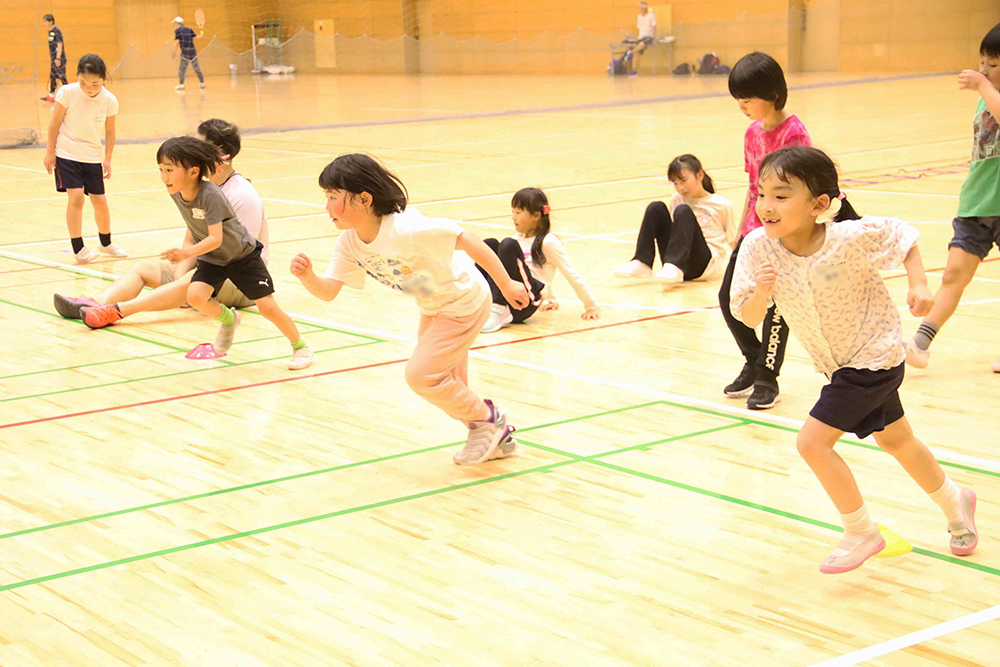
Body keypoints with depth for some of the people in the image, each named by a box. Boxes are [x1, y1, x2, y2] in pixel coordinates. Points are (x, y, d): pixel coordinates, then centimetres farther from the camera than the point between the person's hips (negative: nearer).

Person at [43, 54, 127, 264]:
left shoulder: (109, 101, -10)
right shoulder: (68, 92, -16)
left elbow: (109, 132, 2)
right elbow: (55, 123, -7)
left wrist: (107, 159, 2)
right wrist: (50, 152, -5)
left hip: (93, 157, 3)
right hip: (66, 153, -3)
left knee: (100, 201, 9)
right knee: (76, 196, -15)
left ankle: (106, 243, 33)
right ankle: (78, 248, -4)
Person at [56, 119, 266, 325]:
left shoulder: (244, 197, -17)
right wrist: (180, 273, -12)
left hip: (240, 280, -9)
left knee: (194, 279, -38)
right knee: (143, 267, -2)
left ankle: (117, 310, -52)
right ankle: (96, 303, -29)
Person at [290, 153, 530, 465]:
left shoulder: (405, 230, -35)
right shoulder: (348, 243, -11)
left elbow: (468, 240, -30)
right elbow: (328, 291, -14)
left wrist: (506, 285, -24)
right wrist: (308, 277, -38)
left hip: (464, 302, -9)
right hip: (433, 307, 9)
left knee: (420, 375, -10)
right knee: (446, 386, 18)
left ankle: (486, 419, 12)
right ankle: (497, 438, 37)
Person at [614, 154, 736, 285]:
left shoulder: (722, 205, 1)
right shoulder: (676, 200, 12)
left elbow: (733, 243, 5)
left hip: (705, 263, -4)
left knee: (683, 211, -26)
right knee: (656, 208, -11)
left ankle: (675, 269, -41)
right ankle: (642, 264, -17)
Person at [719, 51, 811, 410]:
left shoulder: (793, 133, -16)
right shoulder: (753, 132, 8)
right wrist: (740, 229, 17)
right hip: (754, 231, 8)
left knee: (775, 303, 0)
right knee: (728, 297, 8)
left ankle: (767, 378, 12)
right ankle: (754, 364, 26)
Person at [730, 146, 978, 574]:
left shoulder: (851, 239, -28)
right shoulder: (759, 248, -17)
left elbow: (904, 237, -8)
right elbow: (749, 319, -14)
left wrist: (919, 285, -18)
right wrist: (761, 293, -33)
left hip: (873, 356, -6)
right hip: (839, 362, 7)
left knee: (813, 441, -15)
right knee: (895, 440, 24)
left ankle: (861, 534, 4)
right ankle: (954, 502, 50)